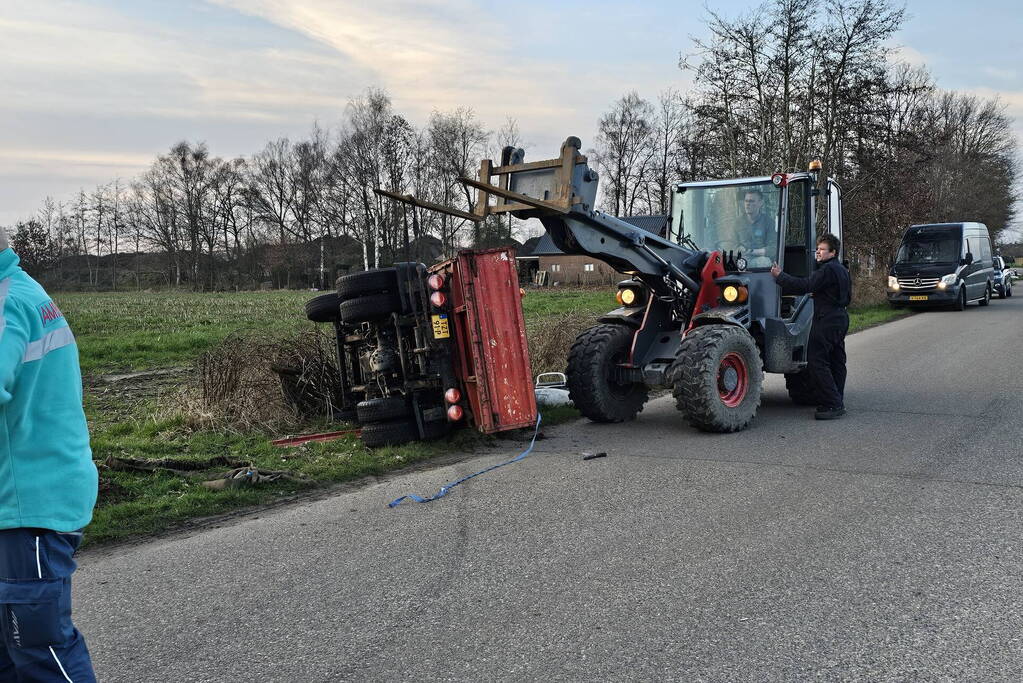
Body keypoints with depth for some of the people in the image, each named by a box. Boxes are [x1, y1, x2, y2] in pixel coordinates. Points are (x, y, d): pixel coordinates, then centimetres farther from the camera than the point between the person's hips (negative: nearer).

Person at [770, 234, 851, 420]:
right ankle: (837, 402, 18)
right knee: (836, 362, 13)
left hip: (826, 320, -11)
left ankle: (832, 405, -12)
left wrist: (780, 276, -18)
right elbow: (847, 297, 26)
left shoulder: (828, 269, -16)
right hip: (841, 319, 11)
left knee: (816, 362, -10)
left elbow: (805, 286, -23)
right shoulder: (842, 270, 18)